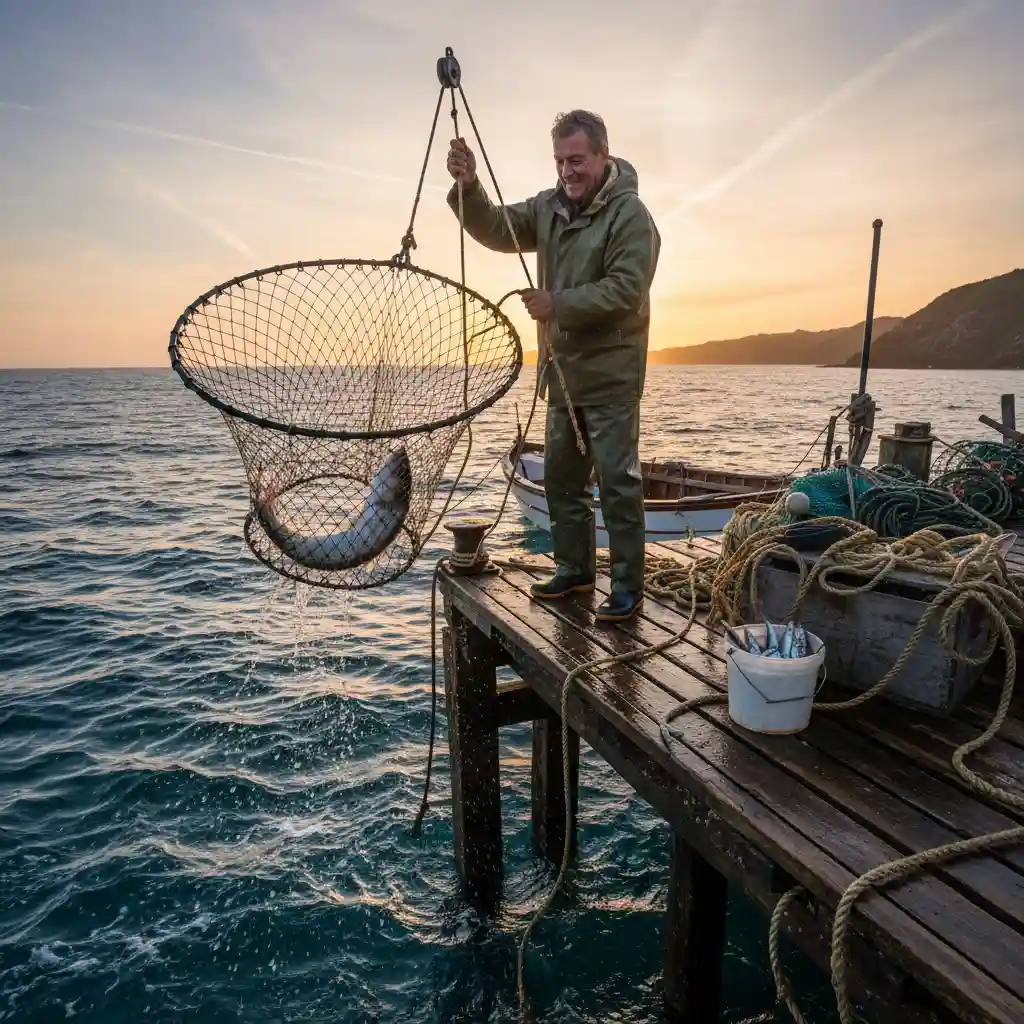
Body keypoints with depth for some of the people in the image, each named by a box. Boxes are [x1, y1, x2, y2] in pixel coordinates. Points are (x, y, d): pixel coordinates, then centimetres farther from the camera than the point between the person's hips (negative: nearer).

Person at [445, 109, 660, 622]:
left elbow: (626, 290, -20)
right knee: (561, 478, 14)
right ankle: (574, 567, 29)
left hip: (610, 375, -7)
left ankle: (628, 584, 6)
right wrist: (468, 188, -8)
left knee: (618, 482, -5)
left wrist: (557, 303, -21)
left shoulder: (630, 214, -11)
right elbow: (497, 231, 8)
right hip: (562, 371, 8)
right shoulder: (549, 206, 10)